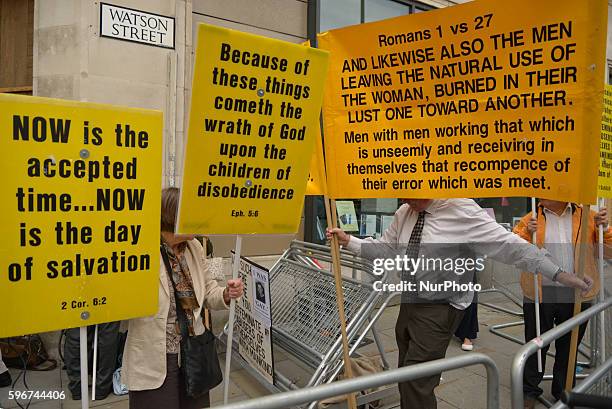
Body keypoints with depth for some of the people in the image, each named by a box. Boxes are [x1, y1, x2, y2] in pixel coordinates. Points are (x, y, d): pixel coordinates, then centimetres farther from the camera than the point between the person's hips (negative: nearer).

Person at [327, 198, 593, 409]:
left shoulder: (463, 211, -16)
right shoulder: (404, 213, 0)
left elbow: (512, 246, -14)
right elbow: (383, 247, 9)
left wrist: (559, 275, -13)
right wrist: (348, 241, 0)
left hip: (440, 308, -6)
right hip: (409, 302, 6)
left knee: (416, 378, -7)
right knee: (406, 375, 18)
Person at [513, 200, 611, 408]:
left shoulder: (587, 217, 3)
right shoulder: (530, 220, 1)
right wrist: (527, 233, -15)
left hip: (577, 295, 1)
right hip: (540, 295, -1)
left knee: (569, 346, 16)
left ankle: (564, 392, 36)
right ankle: (529, 390, 28)